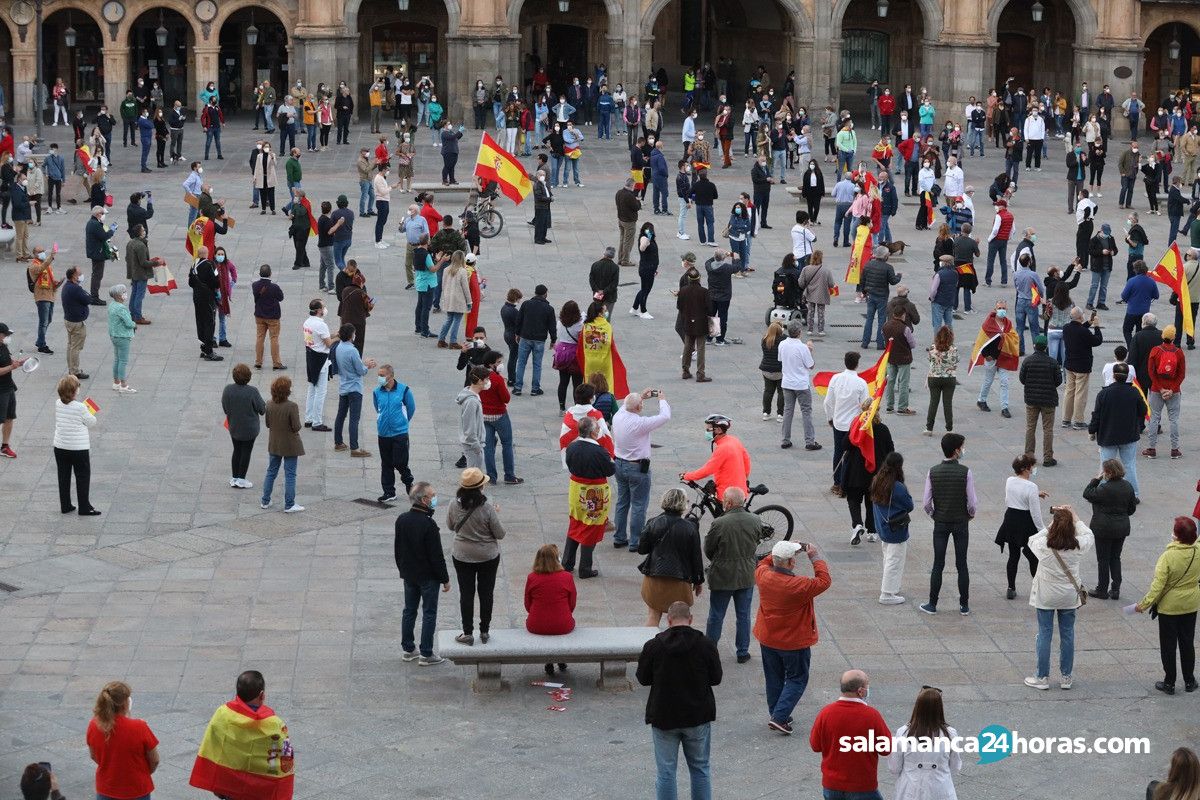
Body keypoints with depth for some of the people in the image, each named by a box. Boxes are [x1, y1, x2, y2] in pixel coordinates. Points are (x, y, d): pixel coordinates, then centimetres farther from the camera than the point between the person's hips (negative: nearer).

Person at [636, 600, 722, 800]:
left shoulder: (653, 646, -11)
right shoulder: (706, 645, -10)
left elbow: (643, 678, -2)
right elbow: (716, 678, -1)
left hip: (664, 718, -1)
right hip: (698, 716, 1)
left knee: (666, 772, 7)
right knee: (700, 768, 15)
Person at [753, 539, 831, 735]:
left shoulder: (763, 576, -15)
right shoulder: (800, 586, -31)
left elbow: (762, 564, 10)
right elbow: (824, 580, -17)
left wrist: (782, 551, 4)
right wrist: (815, 557, -12)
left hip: (767, 640, 5)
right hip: (794, 642, -5)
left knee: (774, 678, 20)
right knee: (797, 679, 10)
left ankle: (777, 715, 30)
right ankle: (779, 717, 0)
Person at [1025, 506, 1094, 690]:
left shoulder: (1044, 545, -20)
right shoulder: (1078, 546, -16)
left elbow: (1032, 540, 4)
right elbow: (1089, 535, 7)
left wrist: (1050, 525, 4)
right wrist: (1075, 518, 12)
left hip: (1046, 597, -1)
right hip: (1069, 597, 1)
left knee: (1044, 634, 8)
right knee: (1067, 634, 13)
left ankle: (1042, 677, 15)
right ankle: (1066, 677, 21)